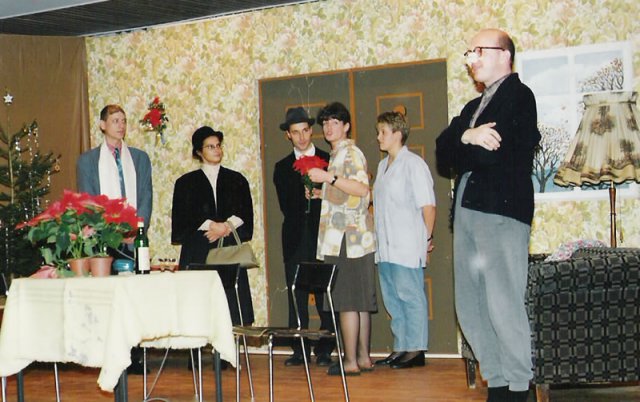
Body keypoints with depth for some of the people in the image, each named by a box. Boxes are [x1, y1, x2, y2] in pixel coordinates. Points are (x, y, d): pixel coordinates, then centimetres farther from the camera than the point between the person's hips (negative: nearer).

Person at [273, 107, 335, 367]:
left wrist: (318, 195, -13)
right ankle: (299, 350, 7)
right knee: (296, 297, 2)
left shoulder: (328, 161, 8)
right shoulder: (283, 168, 13)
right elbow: (286, 206, 3)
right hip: (296, 240, 2)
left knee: (325, 296, -3)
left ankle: (325, 350, 2)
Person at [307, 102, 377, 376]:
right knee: (359, 301, 10)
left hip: (347, 237, -10)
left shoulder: (350, 152, -8)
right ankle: (363, 358, 13)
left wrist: (328, 178, -23)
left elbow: (362, 189, -23)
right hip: (346, 237, 10)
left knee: (347, 301, -9)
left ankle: (351, 361, -8)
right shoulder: (338, 154, 21)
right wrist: (322, 193, 17)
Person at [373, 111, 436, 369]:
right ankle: (401, 348, 19)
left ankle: (416, 350, 1)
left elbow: (428, 205, -11)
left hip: (407, 247, -9)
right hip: (385, 248, 9)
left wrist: (427, 238, -10)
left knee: (410, 297, -4)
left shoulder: (413, 164, -8)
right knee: (392, 299, 11)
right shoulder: (383, 166, 17)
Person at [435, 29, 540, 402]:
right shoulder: (474, 107, 25)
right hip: (467, 212, 9)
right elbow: (443, 151, 11)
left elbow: (496, 152, -14)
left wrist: (461, 150, 2)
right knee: (471, 307, 7)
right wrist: (467, 138, -9)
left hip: (502, 210, -9)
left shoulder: (518, 95, -1)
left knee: (503, 304, -12)